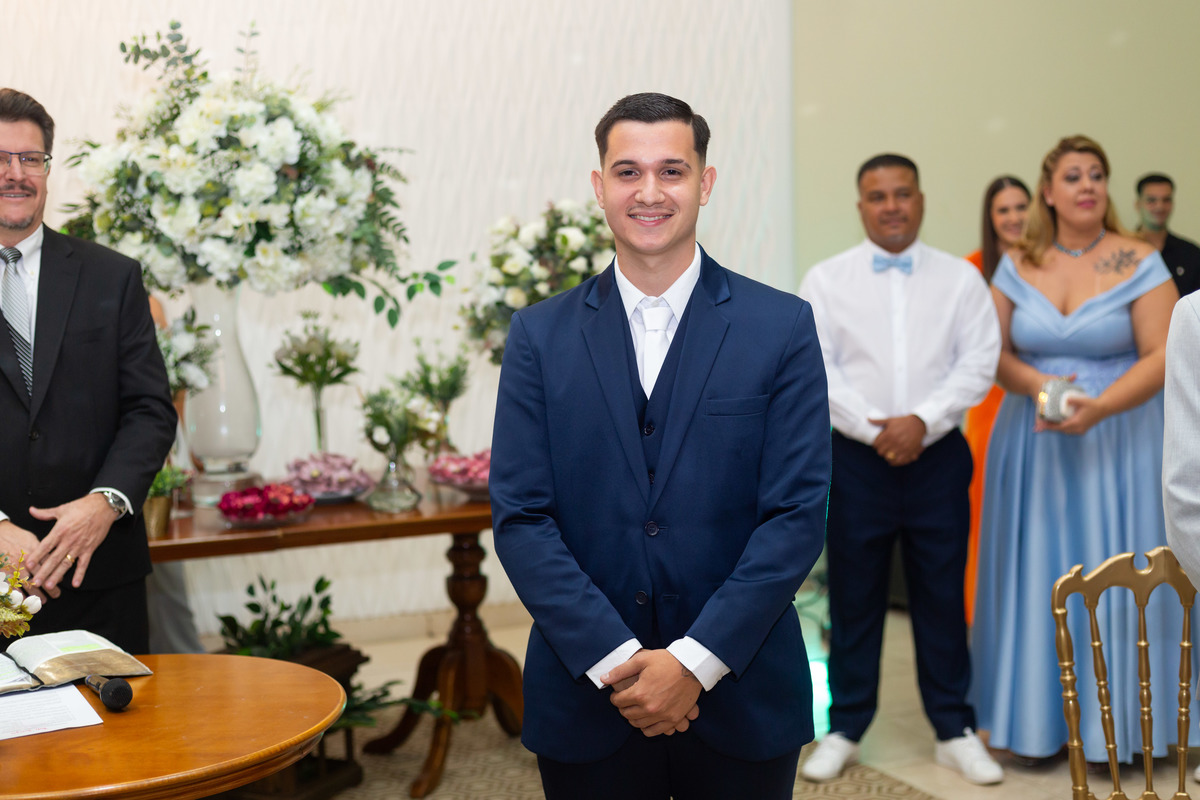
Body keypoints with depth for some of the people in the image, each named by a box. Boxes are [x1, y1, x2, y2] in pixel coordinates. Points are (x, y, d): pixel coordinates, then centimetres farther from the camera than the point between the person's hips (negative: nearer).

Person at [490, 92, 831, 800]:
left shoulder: (782, 327, -2)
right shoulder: (540, 335, 1)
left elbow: (797, 515, -7)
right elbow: (520, 518, -4)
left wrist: (693, 661, -14)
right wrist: (615, 660, -13)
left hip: (740, 701, 0)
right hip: (585, 698, 1)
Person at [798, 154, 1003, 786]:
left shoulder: (961, 278, 7)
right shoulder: (826, 280, 4)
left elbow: (979, 363, -1)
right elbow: (816, 369, -4)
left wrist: (922, 421, -14)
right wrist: (875, 430, -14)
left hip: (938, 456, 1)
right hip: (856, 457, 0)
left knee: (942, 597, 7)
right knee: (854, 597, 6)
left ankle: (954, 731, 21)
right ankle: (845, 729, 20)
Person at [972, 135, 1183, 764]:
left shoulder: (1139, 263, -3)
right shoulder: (1017, 265, 4)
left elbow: (1160, 356, -9)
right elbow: (993, 353, 3)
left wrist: (1098, 407, -22)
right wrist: (1040, 386, -16)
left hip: (1117, 443, -2)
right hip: (1033, 443, 2)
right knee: (1036, 574, 7)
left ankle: (1110, 720, 17)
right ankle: (1036, 718, 20)